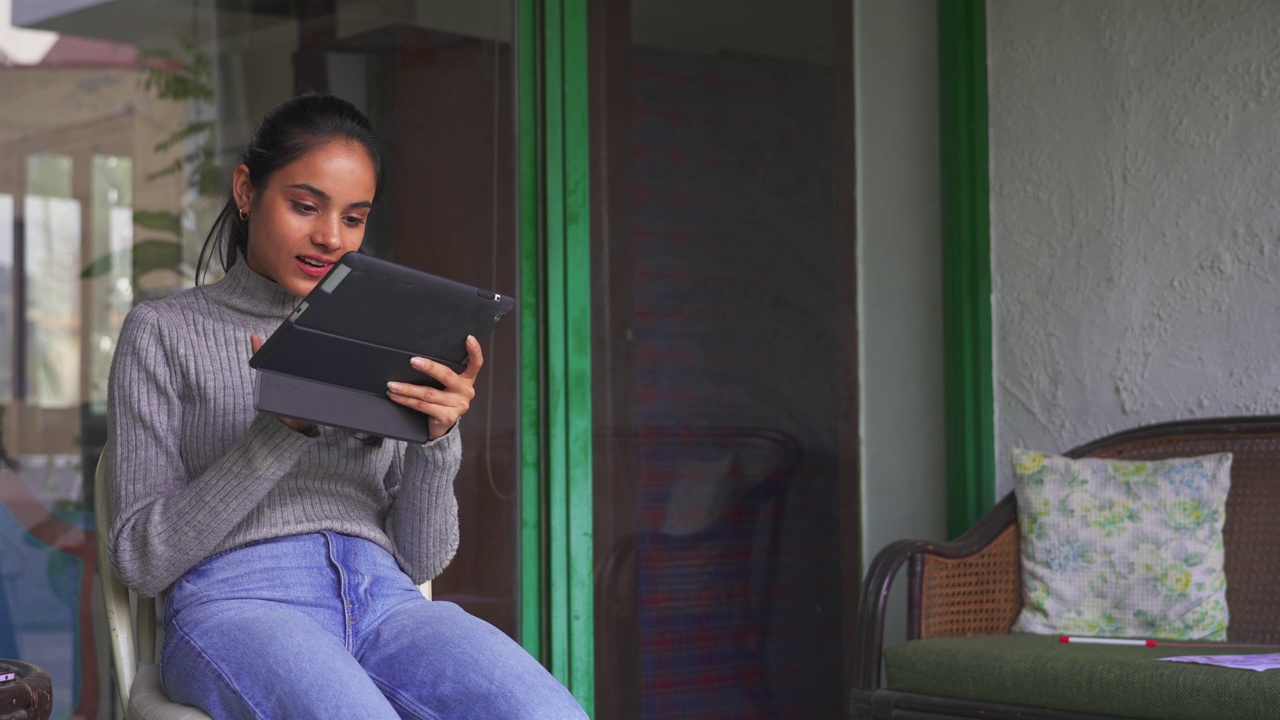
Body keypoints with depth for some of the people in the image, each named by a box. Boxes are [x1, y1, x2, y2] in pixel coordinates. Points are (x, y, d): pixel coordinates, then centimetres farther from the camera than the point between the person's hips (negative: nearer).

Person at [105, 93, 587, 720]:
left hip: (383, 599, 3)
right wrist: (282, 430, -10)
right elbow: (141, 558, 1)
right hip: (238, 600, -3)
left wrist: (437, 438, -4)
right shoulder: (163, 332, 12)